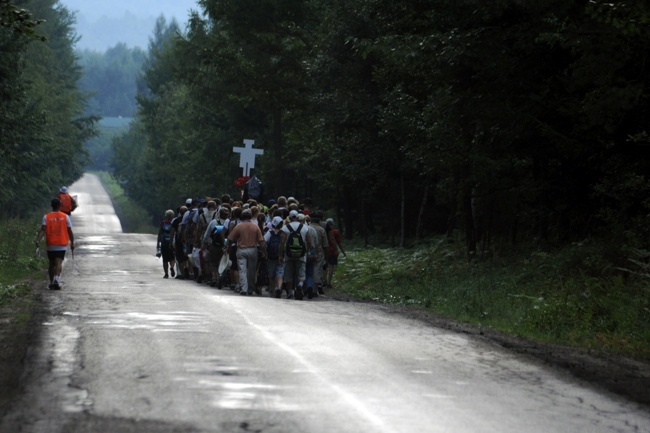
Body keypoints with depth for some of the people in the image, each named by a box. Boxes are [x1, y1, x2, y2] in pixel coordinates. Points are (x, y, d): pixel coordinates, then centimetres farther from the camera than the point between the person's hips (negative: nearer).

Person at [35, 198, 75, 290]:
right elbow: (70, 231, 1)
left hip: (50, 244, 1)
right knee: (59, 263, -8)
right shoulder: (65, 217, 0)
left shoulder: (46, 217, 1)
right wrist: (72, 243, 9)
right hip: (62, 244, -1)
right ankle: (56, 279, -29)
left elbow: (43, 230, -12)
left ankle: (51, 282, 21)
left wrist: (38, 240, -18)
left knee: (51, 264, 14)